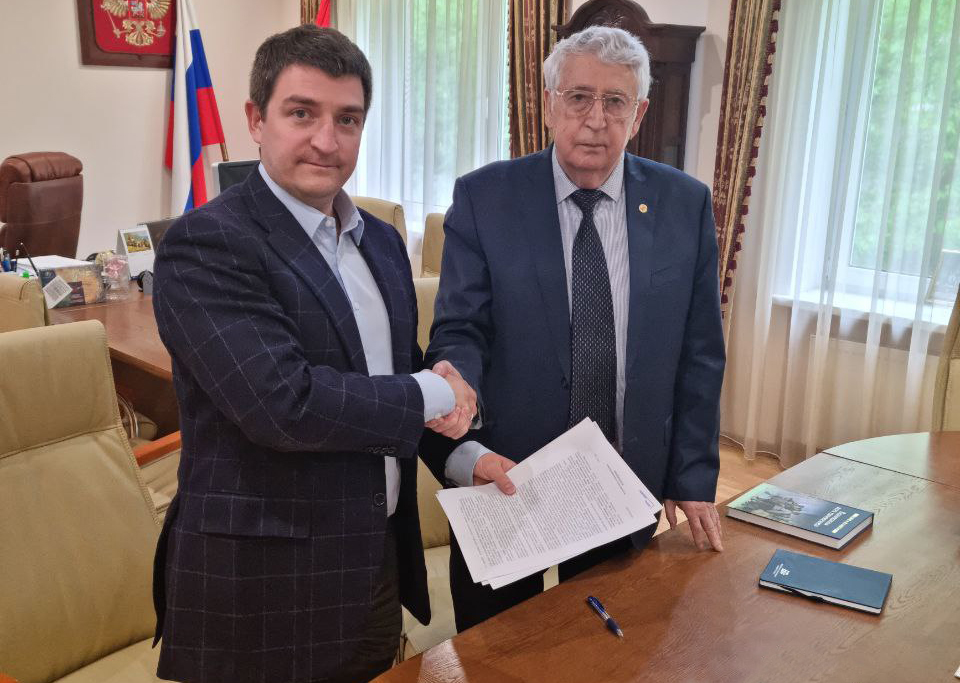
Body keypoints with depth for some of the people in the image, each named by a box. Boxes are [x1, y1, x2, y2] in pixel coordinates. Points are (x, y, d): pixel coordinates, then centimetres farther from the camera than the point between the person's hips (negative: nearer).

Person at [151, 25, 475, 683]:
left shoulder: (382, 240, 7)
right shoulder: (206, 245, -17)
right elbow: (283, 402, -28)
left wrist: (461, 452, -3)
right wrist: (430, 396, -15)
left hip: (379, 560, 7)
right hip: (262, 586, -7)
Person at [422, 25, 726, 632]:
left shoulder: (685, 205, -2)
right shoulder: (484, 197, -7)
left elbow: (699, 353, 2)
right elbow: (459, 335, -12)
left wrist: (694, 478, 0)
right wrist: (464, 450, -29)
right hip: (505, 480, -1)